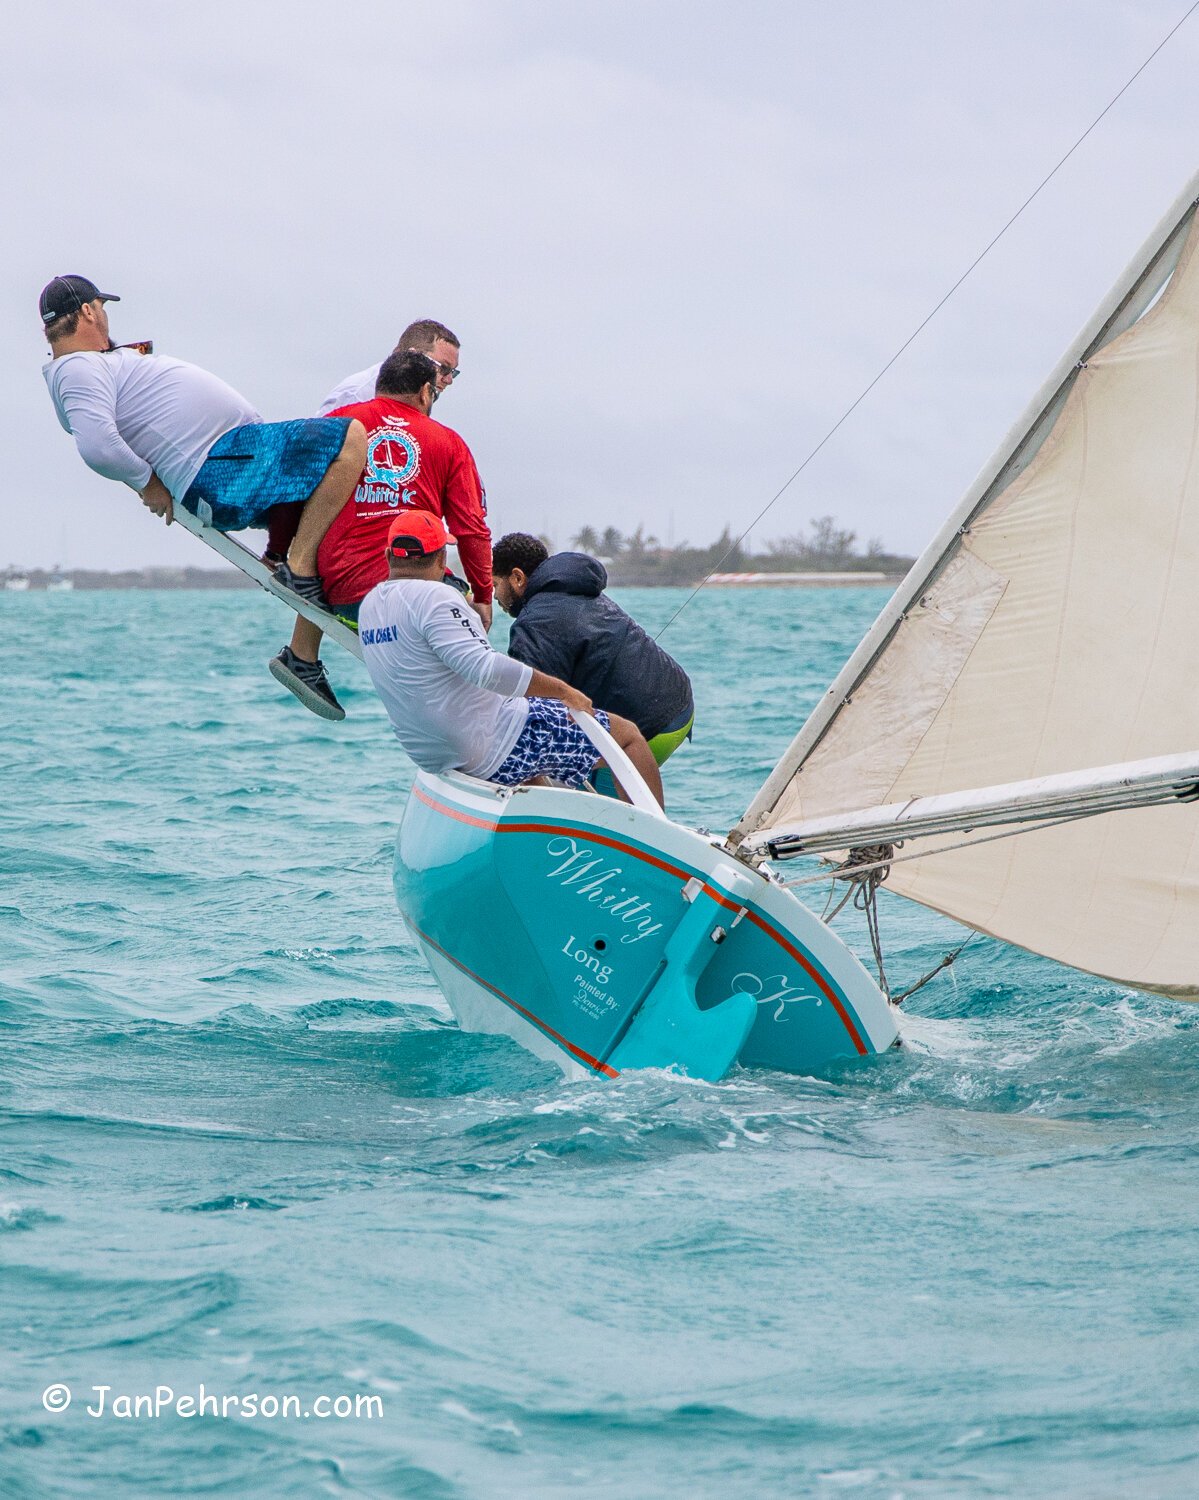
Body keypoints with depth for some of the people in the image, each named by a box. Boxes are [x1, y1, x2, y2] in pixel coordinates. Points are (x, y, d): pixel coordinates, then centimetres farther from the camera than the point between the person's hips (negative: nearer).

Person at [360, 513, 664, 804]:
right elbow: (484, 668, -29)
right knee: (628, 735, -2)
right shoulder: (433, 597, -19)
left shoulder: (368, 606, 8)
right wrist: (563, 691, -24)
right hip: (495, 748, -10)